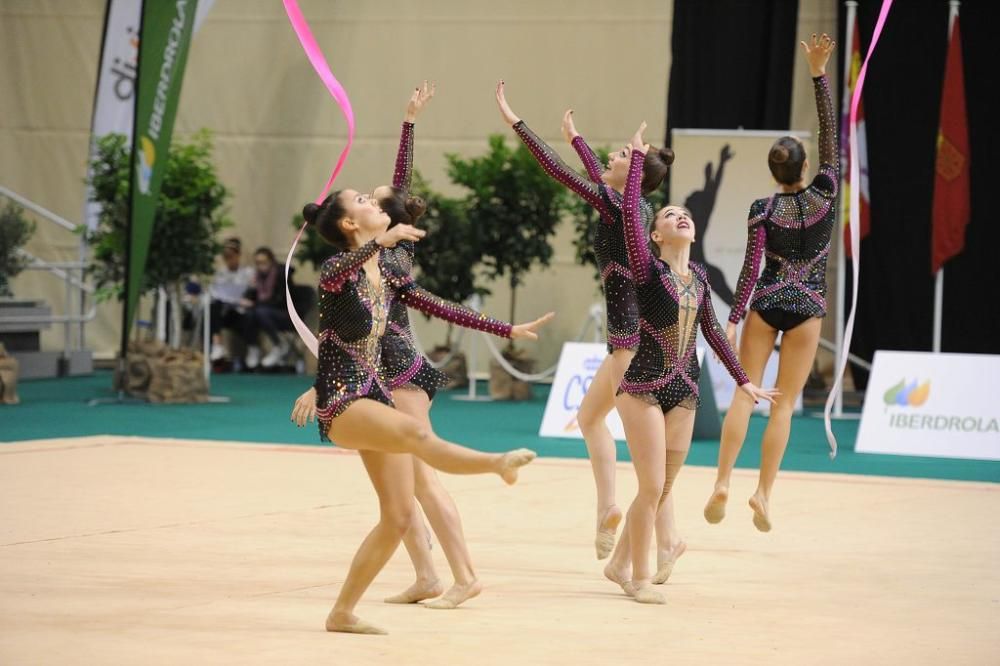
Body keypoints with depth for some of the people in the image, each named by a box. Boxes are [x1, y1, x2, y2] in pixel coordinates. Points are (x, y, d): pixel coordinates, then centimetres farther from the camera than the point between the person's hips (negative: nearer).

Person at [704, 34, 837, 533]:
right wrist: (819, 75, -7)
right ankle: (763, 491, -4)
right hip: (807, 306, 0)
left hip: (765, 303, 0)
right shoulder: (825, 193, -6)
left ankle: (722, 482, -9)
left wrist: (733, 321, -11)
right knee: (784, 404, 2)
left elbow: (751, 267, -11)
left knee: (745, 394, 3)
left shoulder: (762, 211, -5)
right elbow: (829, 134, -5)